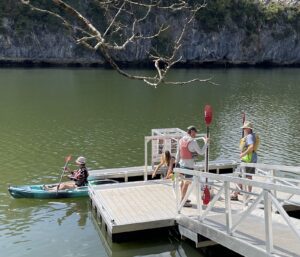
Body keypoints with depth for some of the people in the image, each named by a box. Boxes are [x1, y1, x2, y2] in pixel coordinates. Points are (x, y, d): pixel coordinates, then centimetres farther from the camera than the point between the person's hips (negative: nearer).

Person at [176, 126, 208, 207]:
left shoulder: (181, 140, 5)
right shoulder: (193, 141, -17)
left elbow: (178, 153, 11)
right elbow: (201, 152, -12)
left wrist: (177, 162, 20)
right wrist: (206, 142, -2)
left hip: (182, 163, 8)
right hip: (189, 165, -8)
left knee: (183, 182, 19)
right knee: (187, 183, 1)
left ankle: (183, 198, 32)